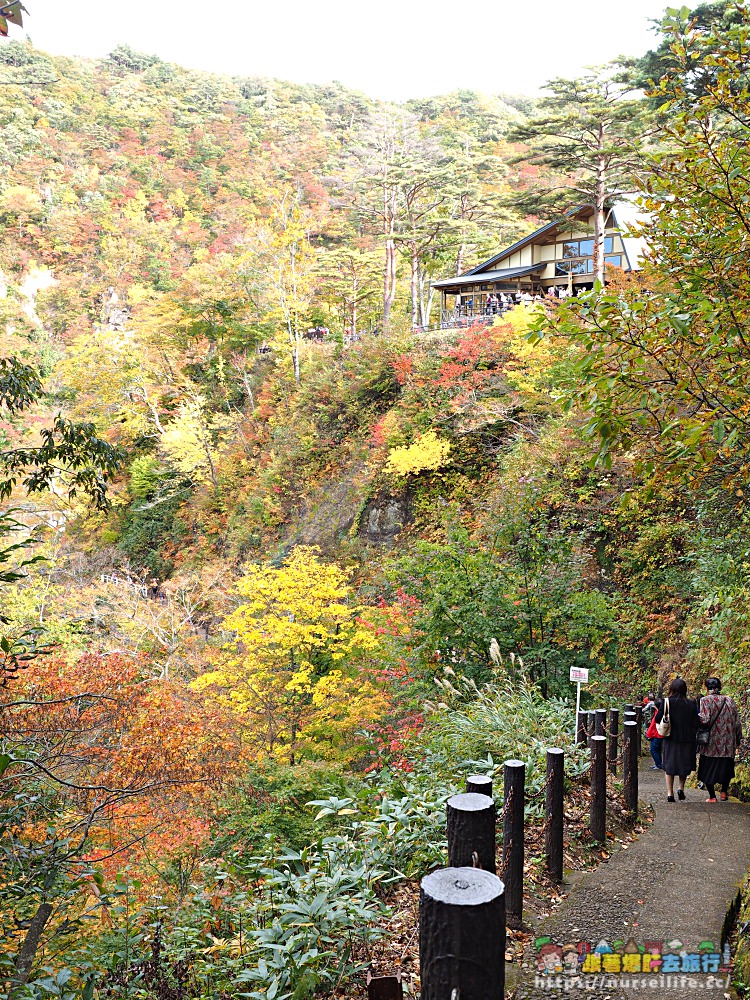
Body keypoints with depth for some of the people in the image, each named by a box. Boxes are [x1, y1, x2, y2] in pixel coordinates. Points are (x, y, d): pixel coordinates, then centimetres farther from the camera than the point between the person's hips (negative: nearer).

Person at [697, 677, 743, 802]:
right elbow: (737, 723, 5)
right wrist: (738, 739, 15)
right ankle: (724, 792, 27)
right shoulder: (729, 700, 2)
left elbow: (704, 720, -21)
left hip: (710, 743, -3)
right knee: (726, 767, 20)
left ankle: (712, 796, 9)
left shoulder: (705, 700, -10)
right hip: (727, 743, 4)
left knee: (709, 768, 7)